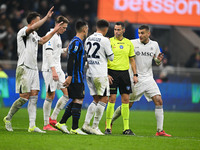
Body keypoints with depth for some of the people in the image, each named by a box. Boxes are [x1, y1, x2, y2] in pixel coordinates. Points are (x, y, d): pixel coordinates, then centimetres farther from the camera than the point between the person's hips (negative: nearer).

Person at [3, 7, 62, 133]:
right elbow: (32, 28, -30)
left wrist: (54, 31, 33)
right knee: (24, 97, -10)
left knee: (34, 97, 0)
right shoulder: (23, 32, -10)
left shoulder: (34, 34, 18)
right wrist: (47, 17, -30)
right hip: (24, 69, -9)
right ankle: (8, 119, 7)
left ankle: (32, 126, -3)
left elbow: (42, 41, 36)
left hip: (34, 69, 9)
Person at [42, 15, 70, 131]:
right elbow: (48, 54, -19)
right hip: (50, 70, -9)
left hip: (58, 69, 9)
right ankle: (46, 124, 0)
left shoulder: (58, 36, 18)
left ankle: (53, 118, 9)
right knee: (50, 96, -6)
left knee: (67, 93, 3)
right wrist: (53, 70, -24)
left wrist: (66, 50, 12)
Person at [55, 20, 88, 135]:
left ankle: (62, 123, 11)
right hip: (76, 77, -10)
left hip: (77, 77, 10)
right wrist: (69, 76, -24)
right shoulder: (77, 42, -13)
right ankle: (75, 128, -6)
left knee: (75, 101, 11)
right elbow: (71, 60, -21)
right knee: (78, 101, -7)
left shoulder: (76, 41, 18)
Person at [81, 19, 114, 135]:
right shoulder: (105, 40, -11)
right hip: (100, 74, -7)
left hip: (90, 73, 7)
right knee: (104, 99, 0)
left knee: (96, 100, 13)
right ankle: (95, 127, -4)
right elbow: (111, 57, -4)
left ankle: (86, 124, 4)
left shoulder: (88, 39, 10)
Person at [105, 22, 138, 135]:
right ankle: (108, 127, 0)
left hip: (124, 72, 4)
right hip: (112, 72, -4)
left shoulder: (128, 43, 10)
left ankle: (126, 128, 5)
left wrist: (135, 75, 8)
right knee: (112, 99, -6)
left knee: (126, 99, 2)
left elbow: (132, 60, 15)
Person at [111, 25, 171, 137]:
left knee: (159, 101, -10)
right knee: (128, 104, 0)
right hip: (135, 79, -4)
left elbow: (157, 62, 15)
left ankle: (160, 130, -7)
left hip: (148, 79, 4)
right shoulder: (132, 43, -5)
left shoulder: (154, 45, 7)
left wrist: (159, 60, -8)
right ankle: (110, 122, 21)